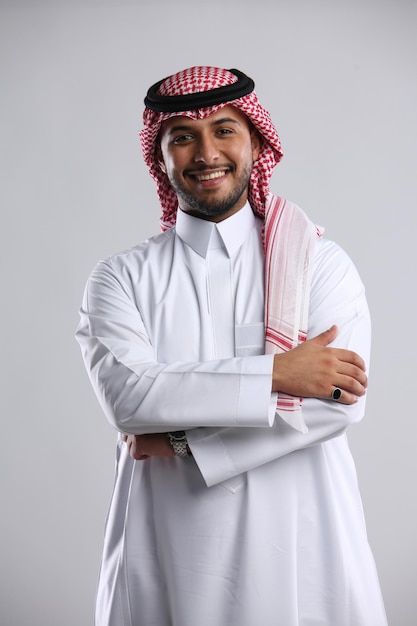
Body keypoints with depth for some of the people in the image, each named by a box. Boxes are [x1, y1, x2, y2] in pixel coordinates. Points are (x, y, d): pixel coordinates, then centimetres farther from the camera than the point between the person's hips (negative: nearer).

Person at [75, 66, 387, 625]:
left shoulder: (322, 262, -1)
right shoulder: (122, 278, 1)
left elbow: (341, 402, -12)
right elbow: (125, 394, -14)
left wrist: (183, 437, -15)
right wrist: (276, 374, -18)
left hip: (301, 551, 0)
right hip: (168, 555, 1)